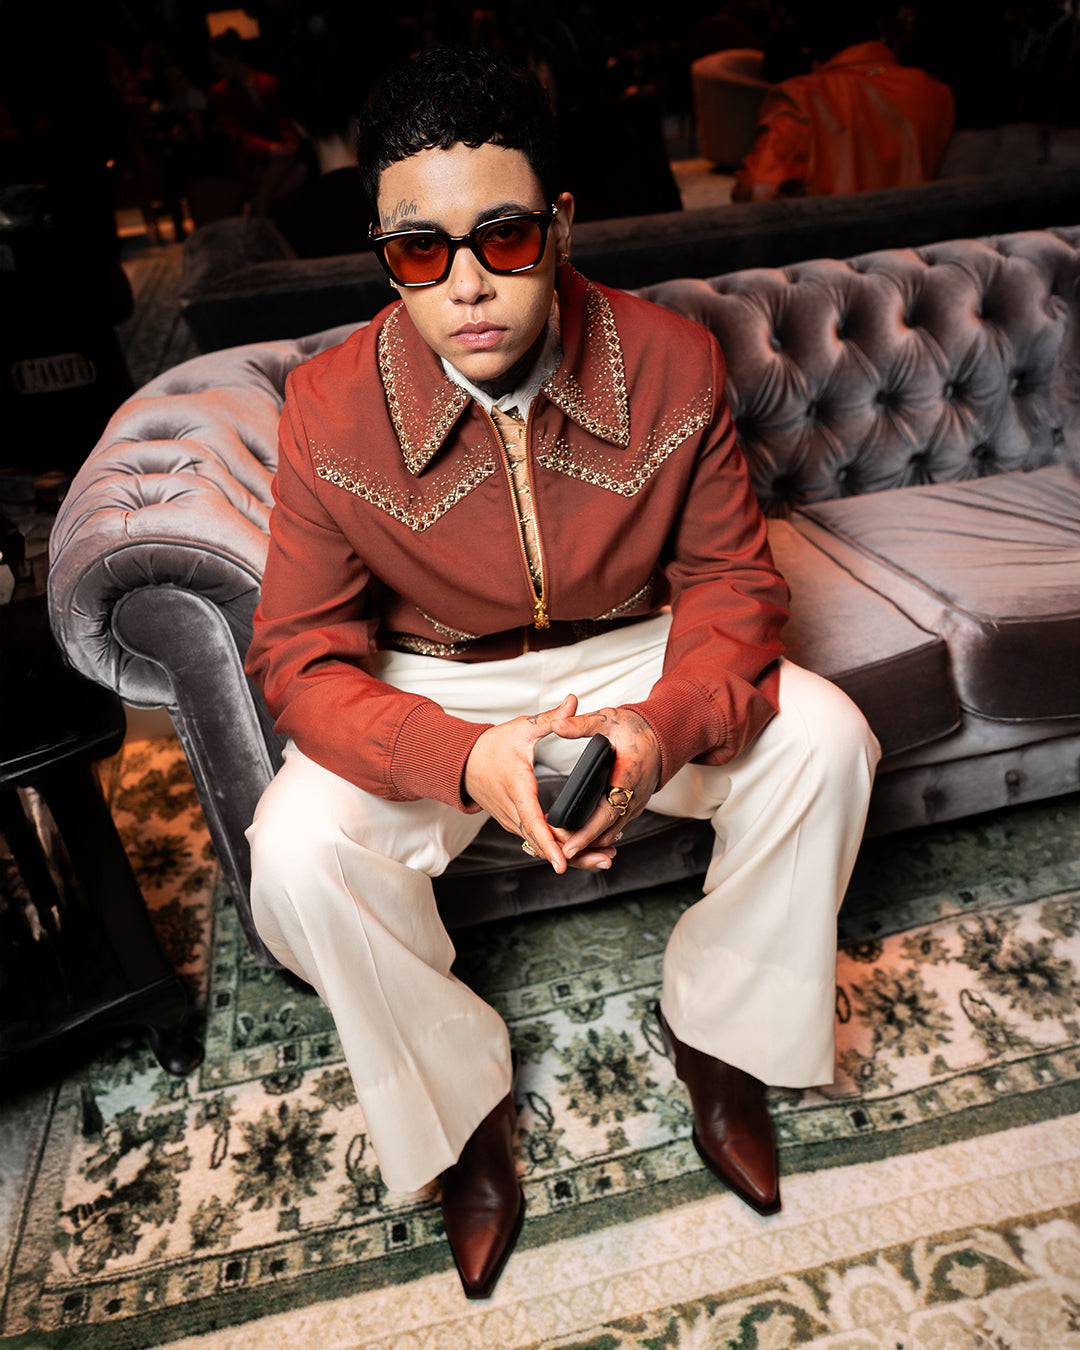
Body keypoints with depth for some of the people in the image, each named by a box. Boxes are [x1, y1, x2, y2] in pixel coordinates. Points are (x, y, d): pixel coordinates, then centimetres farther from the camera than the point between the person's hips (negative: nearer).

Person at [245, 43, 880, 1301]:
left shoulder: (672, 362, -16)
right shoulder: (329, 411, -19)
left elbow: (730, 580, -10)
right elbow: (301, 656, -16)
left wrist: (665, 726, -32)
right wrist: (464, 760, -36)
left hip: (633, 659, 2)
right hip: (429, 692, -1)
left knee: (821, 737, -20)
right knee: (299, 856, -25)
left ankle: (714, 1024, 6)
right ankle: (461, 1101, 5)